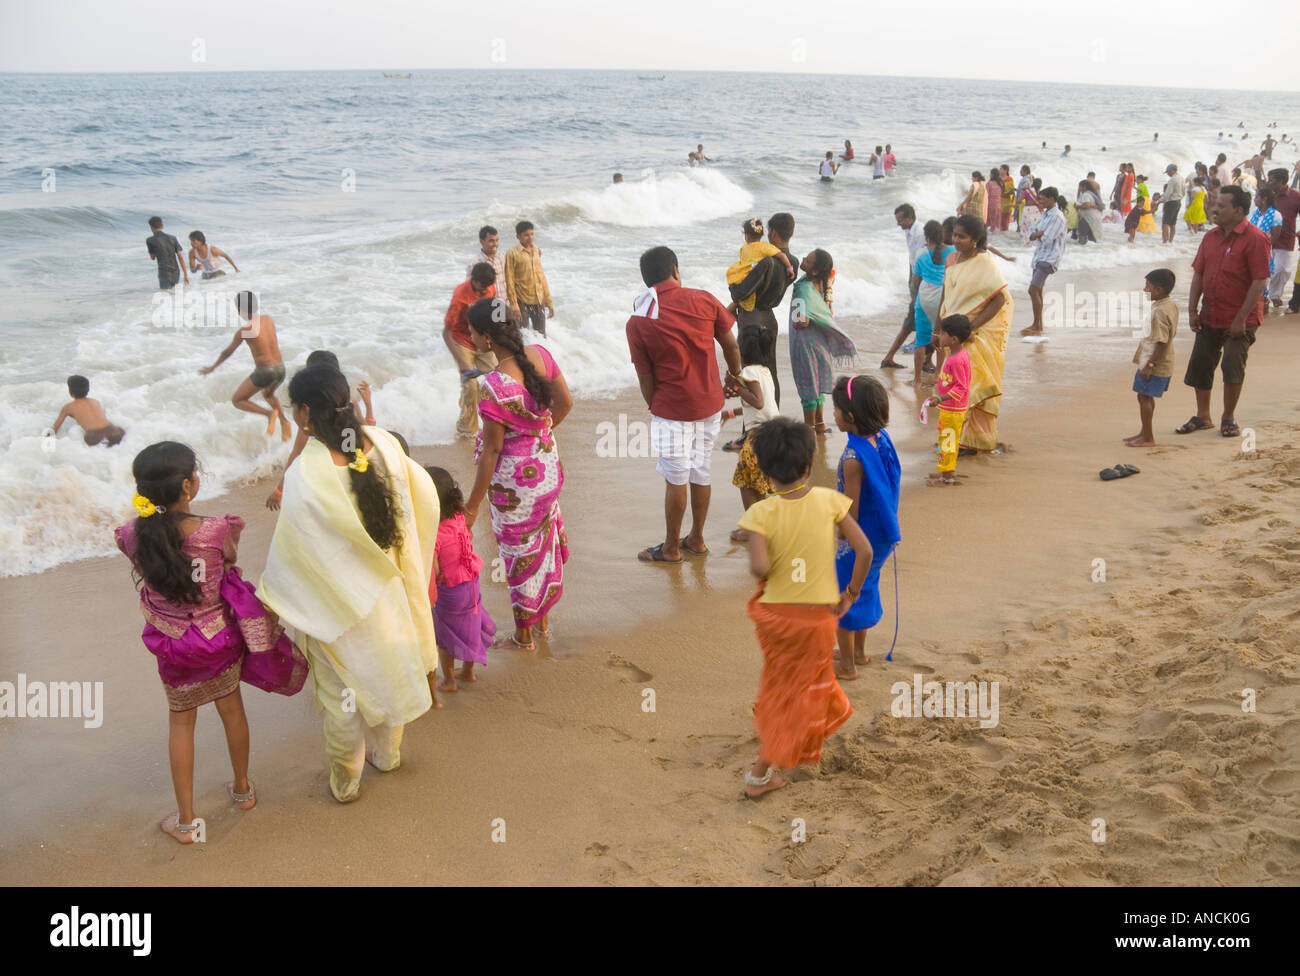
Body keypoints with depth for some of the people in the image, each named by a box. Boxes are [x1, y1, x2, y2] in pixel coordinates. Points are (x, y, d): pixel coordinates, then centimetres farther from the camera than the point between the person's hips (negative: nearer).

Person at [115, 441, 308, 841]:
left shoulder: (134, 536, -22)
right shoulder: (218, 531, -27)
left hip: (173, 646, 1)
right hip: (222, 637, 0)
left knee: (180, 723, 20)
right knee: (231, 708, 24)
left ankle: (185, 820, 29)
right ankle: (242, 789, 46)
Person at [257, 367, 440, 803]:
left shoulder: (304, 476, -30)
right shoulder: (384, 445, -16)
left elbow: (289, 553, -20)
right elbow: (423, 499, -2)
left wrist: (269, 600, -3)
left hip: (335, 602, -4)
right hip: (387, 590, 4)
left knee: (342, 690, 17)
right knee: (387, 670, 26)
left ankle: (345, 781, 36)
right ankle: (387, 754, 48)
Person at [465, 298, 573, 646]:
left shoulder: (494, 386, -31)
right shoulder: (540, 355, -11)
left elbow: (491, 450, -23)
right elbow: (565, 402, 2)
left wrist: (472, 505, -12)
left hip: (514, 478, -7)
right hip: (549, 465, 7)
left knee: (520, 551, 13)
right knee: (545, 537, 25)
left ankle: (524, 633, 32)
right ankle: (543, 618, 45)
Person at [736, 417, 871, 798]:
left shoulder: (761, 512, -15)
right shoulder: (829, 501, -9)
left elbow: (759, 566, -28)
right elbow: (864, 551, -10)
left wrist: (764, 577, -5)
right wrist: (851, 594, 3)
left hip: (774, 613, 0)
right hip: (818, 614, 0)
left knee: (784, 684, 27)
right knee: (801, 689, 14)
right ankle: (760, 773, 14)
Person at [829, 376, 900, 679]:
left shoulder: (854, 456, -28)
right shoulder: (882, 439, -3)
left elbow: (851, 509, -23)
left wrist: (844, 547, -12)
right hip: (882, 537, 8)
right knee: (864, 590, 25)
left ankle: (846, 666, 22)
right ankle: (859, 651, 42)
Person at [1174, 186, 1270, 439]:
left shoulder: (1254, 239, -14)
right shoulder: (1211, 237, 6)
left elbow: (1260, 282, -17)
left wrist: (1241, 318, -20)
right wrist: (1192, 309, 2)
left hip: (1238, 321, -6)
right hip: (1209, 318, 7)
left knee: (1232, 368, -3)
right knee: (1199, 366, 10)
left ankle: (1229, 418, 15)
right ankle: (1203, 416, 24)